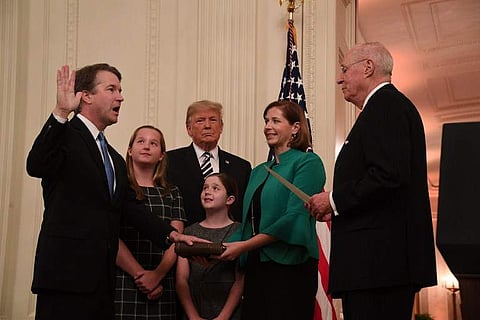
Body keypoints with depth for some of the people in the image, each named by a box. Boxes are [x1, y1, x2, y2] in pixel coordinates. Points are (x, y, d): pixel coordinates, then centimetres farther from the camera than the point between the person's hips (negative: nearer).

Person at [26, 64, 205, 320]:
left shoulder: (115, 159, 22)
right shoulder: (66, 137, -3)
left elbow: (131, 208, 13)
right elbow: (36, 166, -23)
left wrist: (172, 234, -1)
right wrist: (60, 113, -32)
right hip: (67, 277, -8)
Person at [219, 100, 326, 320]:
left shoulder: (307, 162, -4)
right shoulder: (259, 171, 18)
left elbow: (295, 218, -14)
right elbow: (249, 223, 15)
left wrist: (245, 245, -17)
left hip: (289, 266, -6)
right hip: (255, 267, 7)